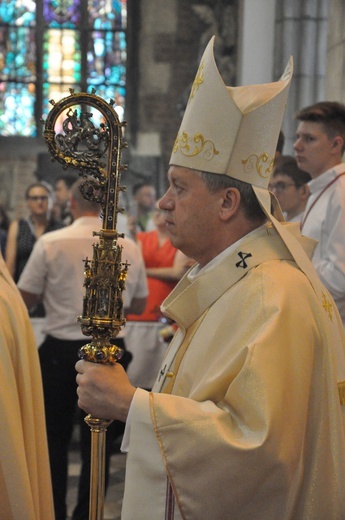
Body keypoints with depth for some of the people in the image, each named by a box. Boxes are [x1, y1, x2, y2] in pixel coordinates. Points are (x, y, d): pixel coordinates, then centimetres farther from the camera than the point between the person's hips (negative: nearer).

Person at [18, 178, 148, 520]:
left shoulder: (50, 243, -10)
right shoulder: (129, 247, -2)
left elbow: (24, 299, -3)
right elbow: (138, 305, 8)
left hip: (61, 350, -2)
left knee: (54, 438, 13)